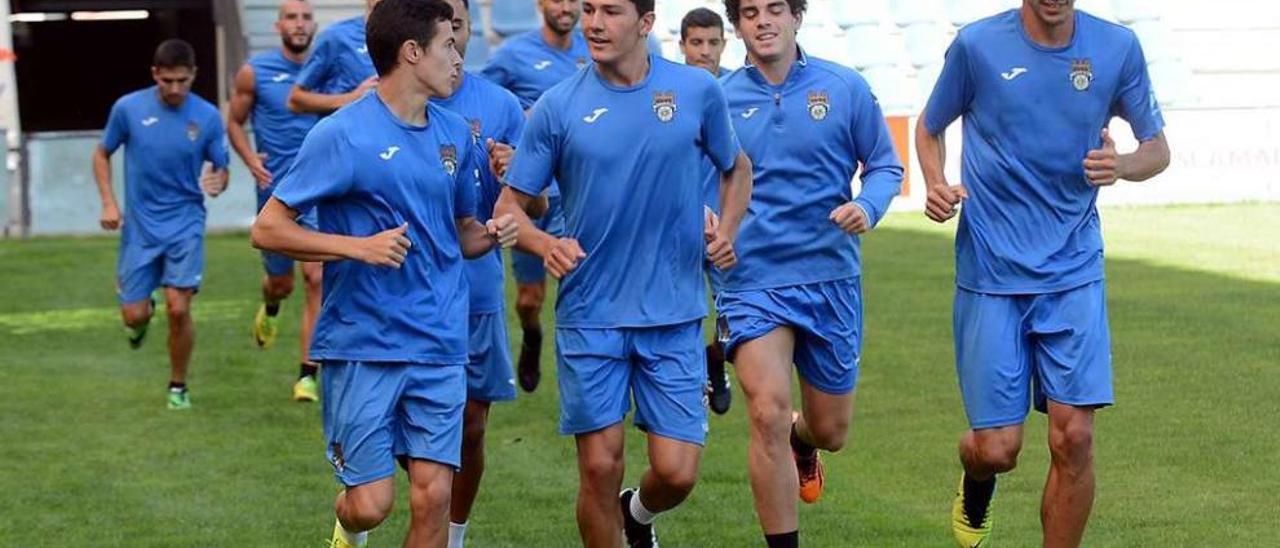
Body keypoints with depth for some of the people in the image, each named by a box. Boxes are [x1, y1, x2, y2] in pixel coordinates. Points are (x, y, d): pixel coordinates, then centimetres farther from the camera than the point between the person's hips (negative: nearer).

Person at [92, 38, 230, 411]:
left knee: (178, 308, -11)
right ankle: (145, 314, 39)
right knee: (134, 316, -1)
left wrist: (218, 182, -22)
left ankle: (178, 386, 10)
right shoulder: (128, 108, -5)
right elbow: (102, 154, 8)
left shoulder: (207, 117, -6)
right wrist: (108, 203, -3)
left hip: (185, 225, -1)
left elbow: (221, 168, 2)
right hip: (139, 226, 1)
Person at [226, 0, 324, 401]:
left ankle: (307, 375, -8)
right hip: (275, 190, 0)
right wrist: (251, 160, -8)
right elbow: (234, 122, 9)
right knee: (281, 282, 12)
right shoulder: (254, 72, -1)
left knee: (316, 278, -12)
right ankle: (269, 308, 52)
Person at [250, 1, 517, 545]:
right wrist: (359, 246, -21)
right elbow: (267, 229, -10)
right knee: (371, 504, -3)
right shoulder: (342, 134, -10)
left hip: (440, 346, 5)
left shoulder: (456, 134, 9)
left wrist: (490, 234, -1)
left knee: (432, 498, -2)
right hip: (362, 348, -5)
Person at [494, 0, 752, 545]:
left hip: (674, 316, 1)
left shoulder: (698, 91, 0)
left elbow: (737, 168, 17)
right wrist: (547, 245, -21)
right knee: (600, 467, -1)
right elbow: (509, 206, 0)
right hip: (590, 316, 0)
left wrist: (726, 228, -2)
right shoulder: (556, 107, -3)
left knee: (676, 473, -1)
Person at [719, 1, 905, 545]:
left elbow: (885, 164, 6)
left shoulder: (845, 88, -2)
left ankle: (800, 442, 52)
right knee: (769, 412, -21)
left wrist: (868, 206, -15)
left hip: (832, 278, 2)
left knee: (830, 430, 12)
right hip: (753, 281, -1)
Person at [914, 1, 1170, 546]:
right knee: (997, 449, -2)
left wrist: (1123, 165, -15)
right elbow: (929, 129, 10)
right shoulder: (977, 45, -6)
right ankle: (976, 482, 36)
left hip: (1073, 273, 1)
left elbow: (1157, 149, 9)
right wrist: (937, 186, -10)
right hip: (990, 276, -1)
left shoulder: (1117, 48, -2)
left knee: (1074, 437, -8)